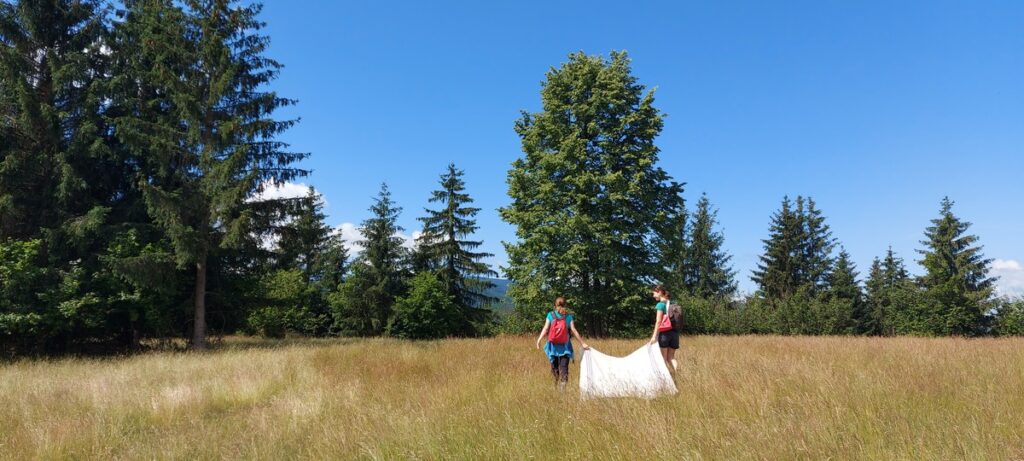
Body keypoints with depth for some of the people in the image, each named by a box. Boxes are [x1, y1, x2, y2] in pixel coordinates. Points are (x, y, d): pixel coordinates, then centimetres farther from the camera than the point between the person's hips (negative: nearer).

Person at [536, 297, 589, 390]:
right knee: (564, 367, 2)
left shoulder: (551, 315, 1)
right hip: (565, 347, 0)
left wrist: (539, 340, -14)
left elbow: (546, 328, -9)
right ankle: (563, 384, -11)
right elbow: (574, 331, -3)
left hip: (553, 345, 1)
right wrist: (582, 343, 2)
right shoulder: (568, 316, 0)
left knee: (554, 366, 15)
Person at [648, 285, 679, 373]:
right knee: (671, 357, 11)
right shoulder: (672, 304, 13)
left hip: (664, 333, -7)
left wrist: (654, 335, -12)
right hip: (674, 332, 7)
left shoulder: (660, 304, -8)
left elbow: (658, 321, -13)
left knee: (663, 358, 2)